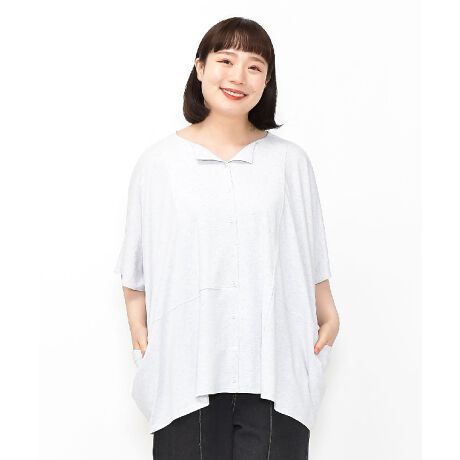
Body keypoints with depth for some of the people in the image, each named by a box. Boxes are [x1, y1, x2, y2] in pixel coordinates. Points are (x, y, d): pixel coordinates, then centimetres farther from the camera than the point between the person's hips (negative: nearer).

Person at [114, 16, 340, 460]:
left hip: (274, 372, 1)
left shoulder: (291, 161, 8)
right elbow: (135, 266, 8)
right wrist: (139, 331, 3)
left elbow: (312, 258, 13)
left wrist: (328, 318, 6)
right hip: (187, 369, 0)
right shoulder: (158, 161, 5)